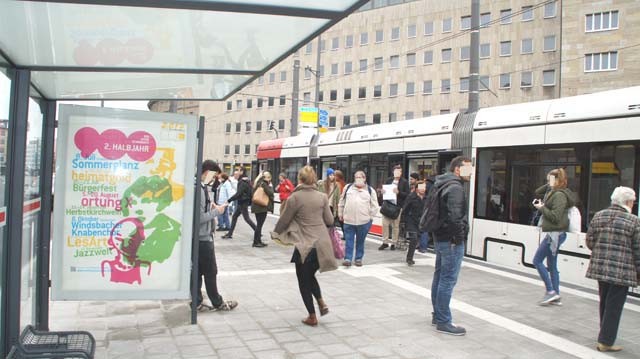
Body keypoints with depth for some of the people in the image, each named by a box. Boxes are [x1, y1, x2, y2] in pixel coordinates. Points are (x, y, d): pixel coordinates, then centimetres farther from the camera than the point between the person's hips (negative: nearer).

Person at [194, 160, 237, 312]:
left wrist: (210, 206, 6)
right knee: (210, 272, 4)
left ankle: (198, 302, 21)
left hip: (198, 236, 9)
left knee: (198, 271, 13)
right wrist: (216, 211, -12)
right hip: (203, 237, -9)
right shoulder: (200, 189, -21)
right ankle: (218, 303, 16)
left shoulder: (199, 186, 9)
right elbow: (200, 217, -23)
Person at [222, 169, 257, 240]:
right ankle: (230, 234, 17)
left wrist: (229, 200, -20)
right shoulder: (247, 181, 10)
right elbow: (250, 192, 14)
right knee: (234, 216, 12)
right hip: (241, 203, 10)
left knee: (246, 218, -2)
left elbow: (238, 194, -24)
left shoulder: (243, 182, -20)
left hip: (243, 203, -10)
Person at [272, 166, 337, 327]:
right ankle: (321, 303, 10)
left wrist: (275, 233, 18)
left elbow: (284, 219, 0)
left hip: (305, 245, -4)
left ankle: (312, 317, 16)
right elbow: (329, 220, 7)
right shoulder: (322, 197, 3)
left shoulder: (295, 197, -9)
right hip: (322, 244, 5)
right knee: (310, 275, 26)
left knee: (304, 281, 12)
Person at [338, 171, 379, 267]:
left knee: (360, 241, 10)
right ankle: (347, 258, 6)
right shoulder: (348, 187, 8)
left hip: (363, 221, -1)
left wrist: (370, 217, 1)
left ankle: (358, 258, 21)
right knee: (348, 240, 2)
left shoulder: (370, 190, 3)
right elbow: (342, 202, 14)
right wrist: (340, 214, 13)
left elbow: (374, 206, 5)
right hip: (348, 220, 1)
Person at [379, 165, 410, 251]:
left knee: (395, 225, 2)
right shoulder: (388, 180, 11)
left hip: (398, 206, -3)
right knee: (385, 224, 1)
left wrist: (398, 192, -18)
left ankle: (393, 243, 14)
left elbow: (407, 194, -4)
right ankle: (385, 242, 12)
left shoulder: (404, 182, 1)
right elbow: (383, 190, 20)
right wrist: (382, 191, -3)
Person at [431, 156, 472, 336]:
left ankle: (438, 315, 27)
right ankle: (443, 322, 0)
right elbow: (454, 217, -27)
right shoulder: (455, 188, -17)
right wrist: (459, 237, -16)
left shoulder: (444, 185, 15)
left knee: (440, 277, 16)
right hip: (451, 241, -10)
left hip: (440, 238, 11)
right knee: (448, 280, -5)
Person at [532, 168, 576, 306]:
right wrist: (549, 185, 10)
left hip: (555, 233, -10)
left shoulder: (559, 195, -16)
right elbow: (537, 192, 23)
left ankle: (550, 291, -4)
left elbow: (555, 217, -22)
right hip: (553, 233, 10)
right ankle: (556, 296, 16)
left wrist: (542, 208, -11)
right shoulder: (553, 193, 13)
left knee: (537, 260, -6)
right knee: (552, 265, 11)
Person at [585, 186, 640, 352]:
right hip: (622, 271, -5)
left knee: (604, 304, 19)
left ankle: (605, 336, 31)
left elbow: (589, 241, 6)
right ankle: (605, 342, 8)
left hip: (599, 267, 5)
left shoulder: (598, 216, 4)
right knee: (614, 306, 3)